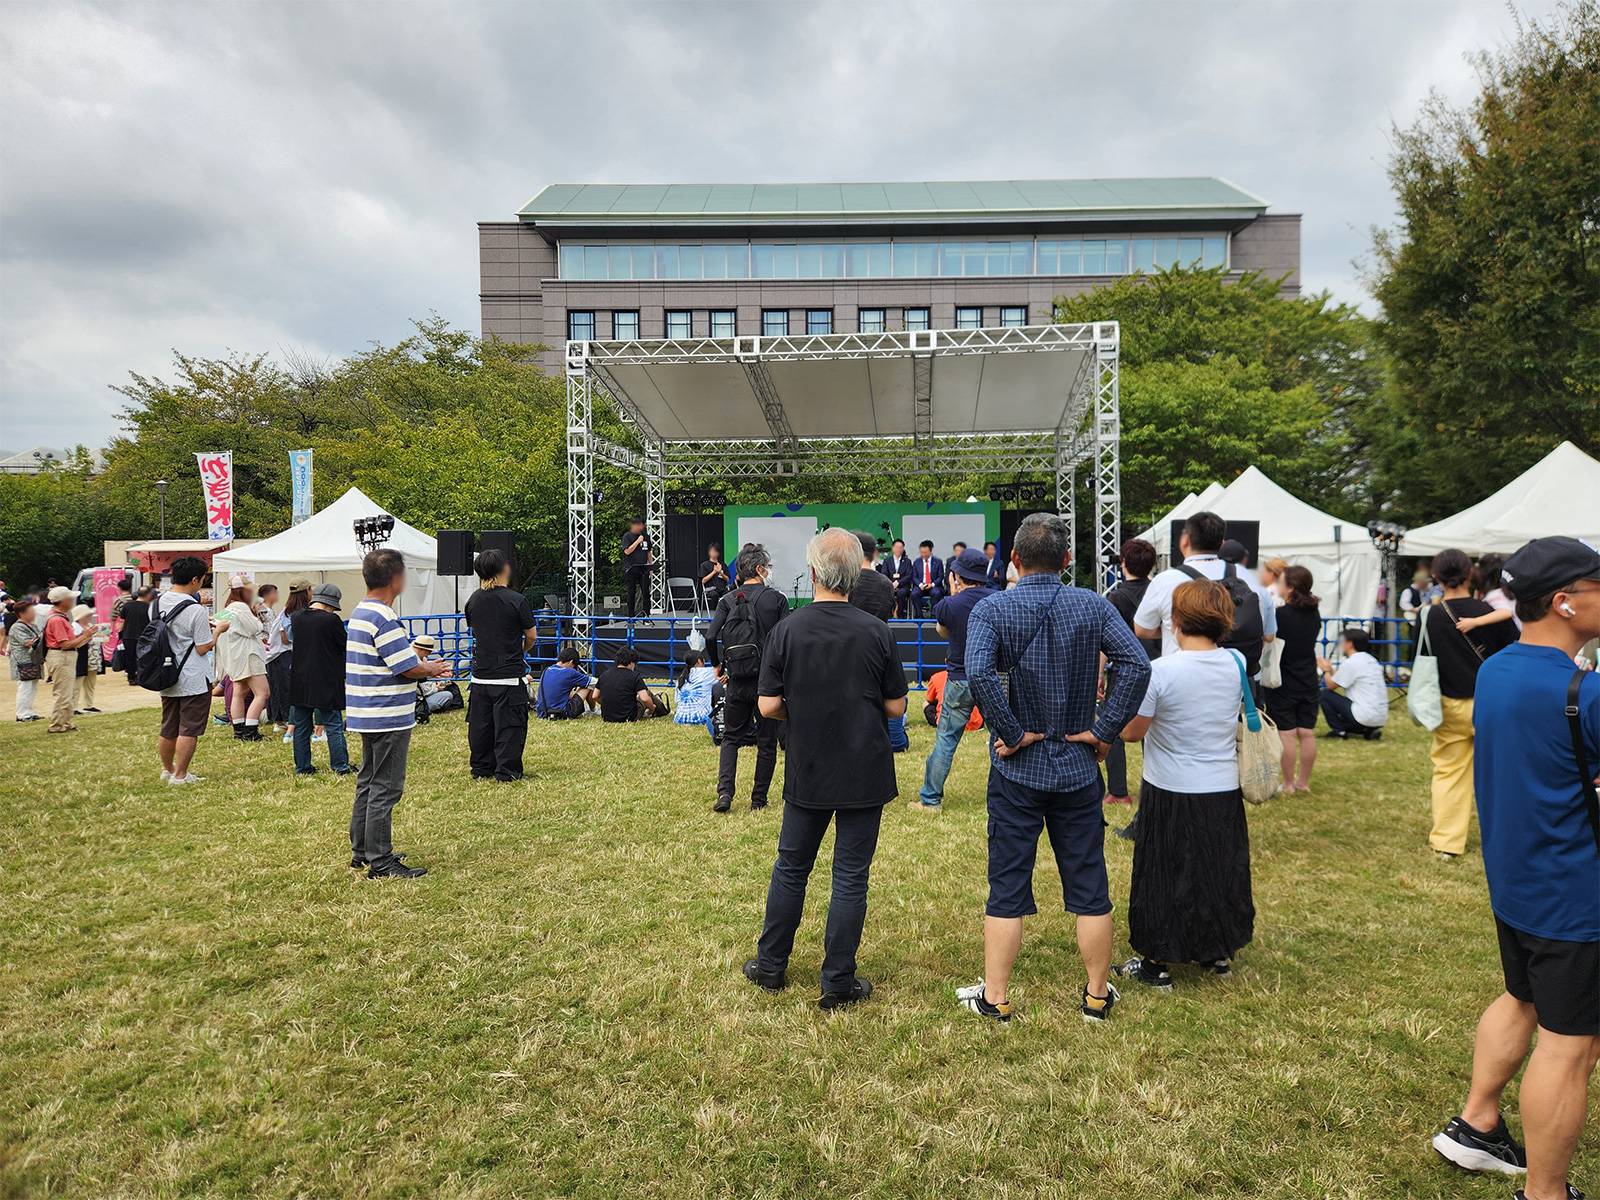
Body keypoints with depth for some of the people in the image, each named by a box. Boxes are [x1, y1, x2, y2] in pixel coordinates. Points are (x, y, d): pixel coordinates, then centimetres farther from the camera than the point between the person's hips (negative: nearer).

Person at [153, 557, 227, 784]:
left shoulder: (156, 604, 3)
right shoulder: (195, 610, -19)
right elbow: (203, 648, -15)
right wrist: (218, 629, 0)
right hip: (194, 680, -7)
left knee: (168, 728, 18)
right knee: (189, 730, 2)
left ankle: (167, 770, 31)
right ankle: (180, 775, 6)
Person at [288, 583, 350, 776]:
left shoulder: (296, 617, 1)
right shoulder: (331, 620, -15)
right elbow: (346, 645, -6)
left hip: (300, 680, 5)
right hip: (327, 681, -5)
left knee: (300, 725, 13)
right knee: (334, 724, 2)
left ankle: (302, 766, 16)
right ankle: (340, 766, 2)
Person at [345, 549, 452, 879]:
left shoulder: (360, 613, 11)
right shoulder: (384, 619, -20)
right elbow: (409, 668, -20)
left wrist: (424, 666, 12)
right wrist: (431, 669, 0)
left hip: (367, 715, 10)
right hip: (388, 716, -10)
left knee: (367, 783, 18)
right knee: (385, 789, -3)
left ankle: (361, 851, 28)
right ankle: (381, 862, 2)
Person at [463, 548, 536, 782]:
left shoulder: (473, 600, 2)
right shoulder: (516, 600, -12)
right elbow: (531, 636, -5)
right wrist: (522, 650, 15)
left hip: (480, 676, 5)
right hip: (510, 674, -5)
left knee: (480, 724, 13)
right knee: (508, 725, 2)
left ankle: (481, 769, 21)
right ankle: (507, 771, 4)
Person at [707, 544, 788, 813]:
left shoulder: (728, 600, 2)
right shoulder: (777, 599, -4)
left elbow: (711, 637, -9)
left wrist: (718, 666, 7)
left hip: (737, 680, 2)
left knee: (730, 737, 15)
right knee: (767, 741, 12)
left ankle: (724, 792, -2)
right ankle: (758, 799, 15)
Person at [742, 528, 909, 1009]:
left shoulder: (786, 631, -8)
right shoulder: (876, 632, -9)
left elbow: (768, 706, -6)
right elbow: (896, 706, -3)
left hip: (808, 772, 1)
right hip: (865, 774, -1)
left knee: (791, 867, 16)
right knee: (851, 876, 7)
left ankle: (771, 965, 28)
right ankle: (839, 982, 13)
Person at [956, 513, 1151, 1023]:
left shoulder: (991, 610, -9)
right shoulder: (1092, 606, -3)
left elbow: (979, 673, -26)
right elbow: (1137, 665, -15)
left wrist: (1012, 733, -16)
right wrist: (1105, 730, -10)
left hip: (1018, 769, -1)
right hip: (1078, 767, 2)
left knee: (1007, 886, 8)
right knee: (1089, 886, 13)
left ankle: (996, 998, 16)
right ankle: (1097, 996, 25)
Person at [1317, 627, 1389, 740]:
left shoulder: (1350, 662, -10)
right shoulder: (1372, 660, 15)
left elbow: (1330, 685, -1)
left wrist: (1326, 670, 16)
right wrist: (1331, 670, 25)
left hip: (1365, 717, -8)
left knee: (1323, 694, 1)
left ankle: (1339, 730, 2)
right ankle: (1368, 730, 12)